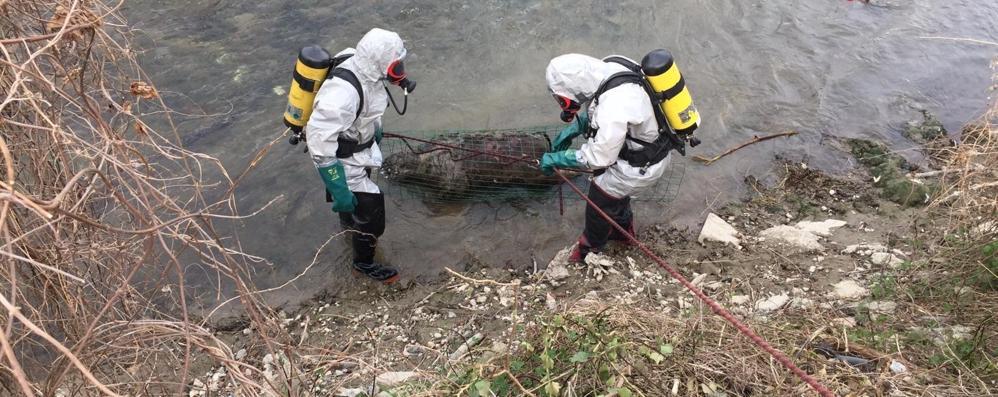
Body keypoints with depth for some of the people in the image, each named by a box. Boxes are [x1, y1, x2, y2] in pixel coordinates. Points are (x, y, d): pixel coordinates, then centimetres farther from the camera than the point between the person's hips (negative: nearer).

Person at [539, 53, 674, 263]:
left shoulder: (613, 112, -41)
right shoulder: (608, 69, -15)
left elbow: (598, 158, -27)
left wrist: (557, 159, -18)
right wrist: (573, 128, -2)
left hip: (642, 165, -8)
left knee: (600, 198, 13)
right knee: (614, 187, 30)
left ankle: (590, 248, 40)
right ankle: (623, 230, 56)